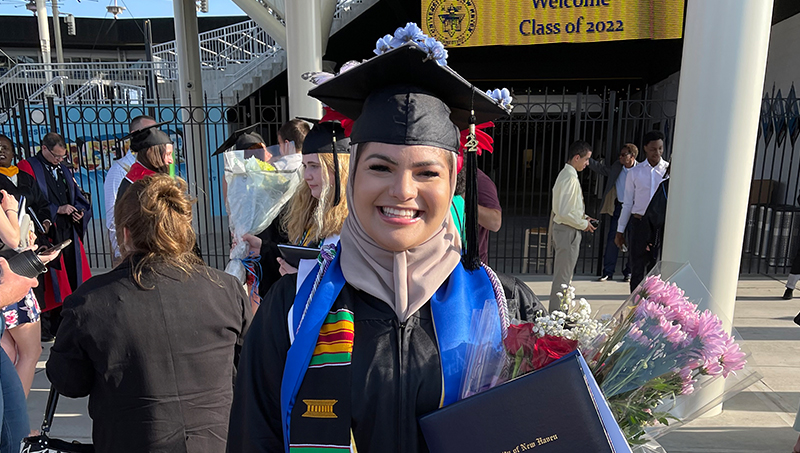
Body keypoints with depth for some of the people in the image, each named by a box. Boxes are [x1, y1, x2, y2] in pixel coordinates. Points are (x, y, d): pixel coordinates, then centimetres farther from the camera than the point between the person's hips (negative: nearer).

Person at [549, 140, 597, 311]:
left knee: (562, 274, 19)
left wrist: (583, 217, 11)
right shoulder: (570, 179, -21)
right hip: (568, 231, -11)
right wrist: (584, 224, -12)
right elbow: (565, 212, -26)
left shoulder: (565, 174, 12)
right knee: (563, 276, -2)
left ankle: (555, 311, 30)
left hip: (563, 228, 11)